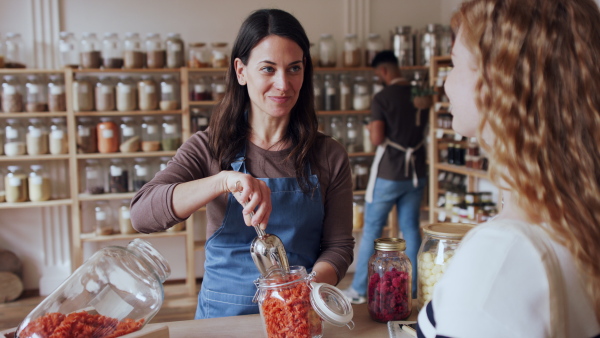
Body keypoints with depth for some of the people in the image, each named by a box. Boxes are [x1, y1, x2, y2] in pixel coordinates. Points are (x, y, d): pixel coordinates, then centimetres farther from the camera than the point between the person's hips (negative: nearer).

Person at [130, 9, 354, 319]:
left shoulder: (330, 157, 2)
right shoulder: (209, 148, -1)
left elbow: (338, 245, 2)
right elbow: (142, 213, -15)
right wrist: (223, 181, -29)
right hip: (224, 312, -1)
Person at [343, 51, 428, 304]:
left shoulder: (382, 98, -14)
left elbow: (377, 138, -18)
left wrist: (371, 129, 1)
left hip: (388, 173, -5)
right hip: (416, 171, 6)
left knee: (371, 230, 5)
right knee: (411, 229, 12)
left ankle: (359, 290, 12)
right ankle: (411, 288, 19)